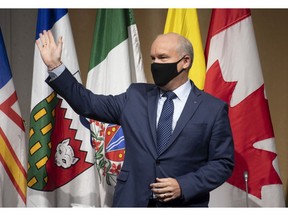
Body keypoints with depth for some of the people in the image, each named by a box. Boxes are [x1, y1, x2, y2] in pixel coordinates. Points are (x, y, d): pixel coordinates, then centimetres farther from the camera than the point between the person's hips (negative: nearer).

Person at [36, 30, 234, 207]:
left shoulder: (214, 108, -2)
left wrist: (184, 186, -15)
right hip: (132, 202, 3)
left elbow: (223, 163, -2)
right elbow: (89, 104, 7)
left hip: (184, 204, -2)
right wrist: (55, 66, 0)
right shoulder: (136, 96, 7)